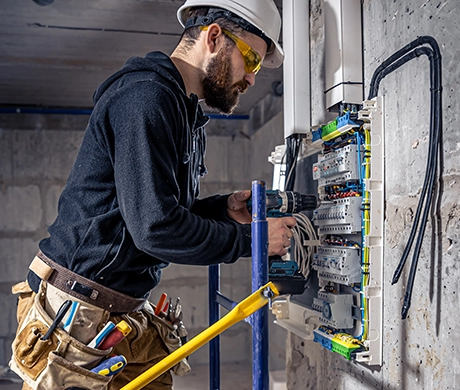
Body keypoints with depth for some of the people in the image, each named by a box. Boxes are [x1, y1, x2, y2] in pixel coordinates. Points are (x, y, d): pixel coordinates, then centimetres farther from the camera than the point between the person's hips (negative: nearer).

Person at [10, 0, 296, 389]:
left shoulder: (183, 110, 15)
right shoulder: (147, 96, -18)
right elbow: (155, 227, -25)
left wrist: (222, 208, 2)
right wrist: (251, 237, -14)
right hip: (79, 310, -9)